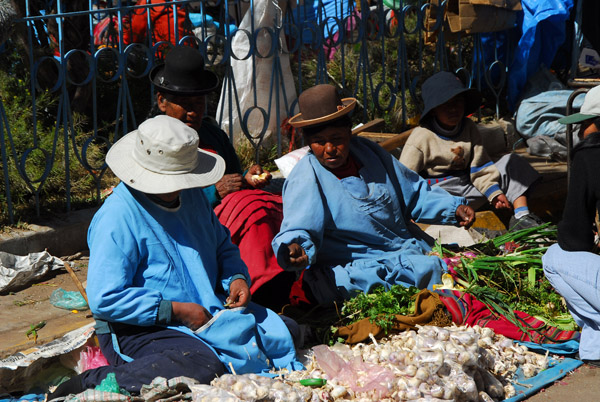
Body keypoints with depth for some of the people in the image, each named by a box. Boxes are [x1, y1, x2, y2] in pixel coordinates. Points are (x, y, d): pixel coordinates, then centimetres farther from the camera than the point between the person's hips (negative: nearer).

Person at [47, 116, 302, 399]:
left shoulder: (192, 196, 9)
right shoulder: (117, 218, -17)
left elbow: (222, 246, 24)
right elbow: (104, 299, -22)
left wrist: (236, 277, 1)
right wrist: (175, 311, -21)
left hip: (208, 311, 8)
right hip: (138, 330, -8)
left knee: (285, 331, 2)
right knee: (201, 366, -36)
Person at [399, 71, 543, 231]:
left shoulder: (469, 128, 8)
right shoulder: (422, 136, -8)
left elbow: (480, 167, 7)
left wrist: (495, 193, -8)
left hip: (469, 185, 6)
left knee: (511, 162, -4)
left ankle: (522, 216, -19)